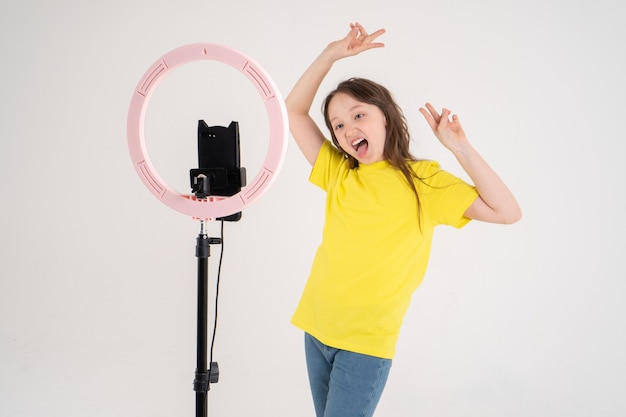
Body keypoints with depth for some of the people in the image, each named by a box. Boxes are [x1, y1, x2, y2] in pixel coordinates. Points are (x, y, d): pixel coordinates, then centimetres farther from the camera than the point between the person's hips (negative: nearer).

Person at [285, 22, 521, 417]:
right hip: (317, 329, 5)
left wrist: (460, 147, -15)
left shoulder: (422, 179, -4)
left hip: (367, 341, -5)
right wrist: (330, 55, -5)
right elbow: (294, 111, 5)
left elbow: (507, 212, -12)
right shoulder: (338, 173, 6)